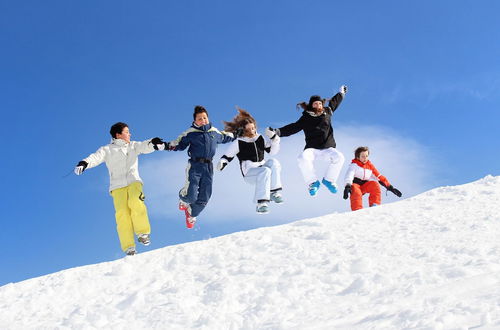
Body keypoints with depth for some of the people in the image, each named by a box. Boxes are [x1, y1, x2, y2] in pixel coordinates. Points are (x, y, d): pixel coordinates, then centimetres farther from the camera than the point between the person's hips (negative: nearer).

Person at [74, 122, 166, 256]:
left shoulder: (133, 146, 18)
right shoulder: (107, 150, 11)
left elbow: (145, 146, 1)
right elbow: (96, 157, -6)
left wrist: (153, 143, -24)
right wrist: (84, 163, -28)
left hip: (134, 182, 1)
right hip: (118, 186, -1)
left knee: (135, 203, -29)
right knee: (122, 213, -20)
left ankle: (143, 233, -15)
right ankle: (129, 247, -19)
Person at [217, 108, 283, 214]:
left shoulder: (261, 139, 9)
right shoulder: (238, 143, -2)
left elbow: (273, 151, 7)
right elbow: (227, 156, 0)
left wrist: (274, 138, -8)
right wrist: (222, 164, -20)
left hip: (262, 167, 4)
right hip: (249, 173, -4)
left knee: (273, 162, -26)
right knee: (265, 171, -36)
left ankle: (274, 192, -26)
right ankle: (261, 203, -42)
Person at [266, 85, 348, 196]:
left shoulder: (327, 112, 13)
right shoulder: (306, 118, 3)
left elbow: (334, 102, 32)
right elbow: (293, 128, -2)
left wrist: (341, 93, 47)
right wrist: (278, 132, -14)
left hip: (327, 148, 2)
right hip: (312, 149, -2)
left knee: (339, 157, -29)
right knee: (303, 159, -34)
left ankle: (329, 180, -4)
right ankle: (313, 182, -10)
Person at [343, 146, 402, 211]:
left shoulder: (370, 165, 12)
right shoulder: (354, 164, 0)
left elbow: (379, 177, 12)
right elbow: (349, 175, -17)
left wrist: (390, 187, 5)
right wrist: (347, 187, -36)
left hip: (364, 186, 4)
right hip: (355, 184, -4)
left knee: (374, 184, -24)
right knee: (356, 193, -37)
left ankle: (374, 205, -22)